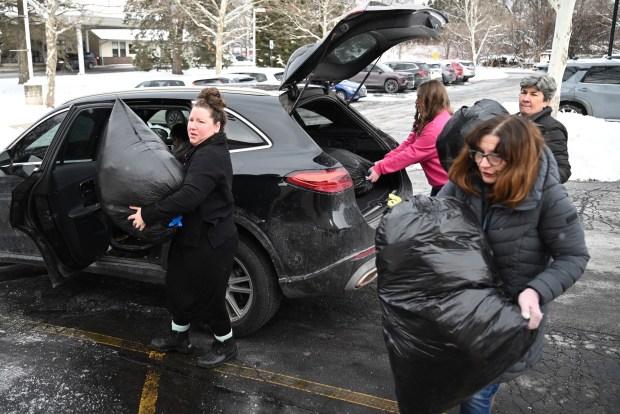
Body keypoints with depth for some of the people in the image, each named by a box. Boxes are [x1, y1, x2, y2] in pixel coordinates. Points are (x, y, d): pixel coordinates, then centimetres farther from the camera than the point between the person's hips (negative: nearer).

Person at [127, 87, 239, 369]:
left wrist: (148, 214, -28)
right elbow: (188, 189, 15)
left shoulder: (210, 156, -24)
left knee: (206, 295, 5)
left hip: (211, 241, -10)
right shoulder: (203, 151, 10)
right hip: (193, 235, 10)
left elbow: (188, 196, -34)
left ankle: (225, 344, 27)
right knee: (178, 286, 19)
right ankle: (178, 338, 39)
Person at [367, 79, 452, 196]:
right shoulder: (430, 121, 9)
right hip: (439, 183, 10)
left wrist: (380, 168, -22)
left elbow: (411, 153, -26)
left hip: (447, 185, -10)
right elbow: (409, 143, 4)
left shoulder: (436, 128, -27)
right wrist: (386, 160, -9)